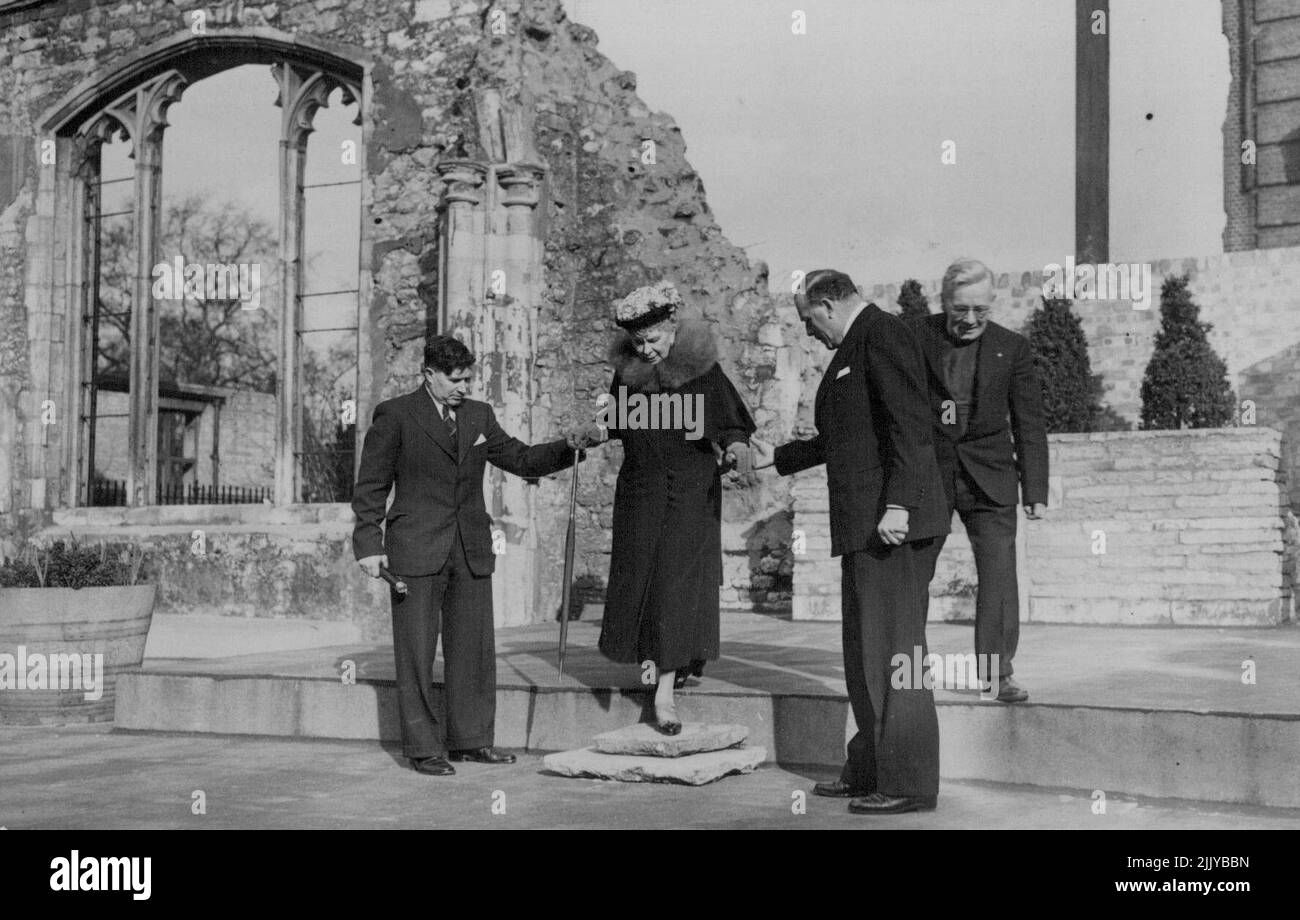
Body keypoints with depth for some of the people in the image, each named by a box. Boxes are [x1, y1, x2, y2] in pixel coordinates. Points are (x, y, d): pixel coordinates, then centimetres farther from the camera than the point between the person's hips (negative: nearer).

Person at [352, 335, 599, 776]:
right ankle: (423, 747, 9)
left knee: (474, 649, 8)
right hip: (416, 551, -5)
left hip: (471, 551, 5)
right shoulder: (395, 415, -2)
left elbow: (521, 459, 14)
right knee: (416, 652, 0)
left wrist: (567, 446, -2)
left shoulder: (478, 415, 12)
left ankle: (470, 739, 20)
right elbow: (371, 486, -2)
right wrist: (369, 545, -9)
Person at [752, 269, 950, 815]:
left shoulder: (883, 335, -10)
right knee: (865, 654, 16)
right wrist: (777, 458, 33)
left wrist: (897, 504, -26)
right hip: (865, 525, 11)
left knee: (893, 652, -7)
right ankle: (869, 772, 26)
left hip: (892, 524, -11)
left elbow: (910, 427, -19)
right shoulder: (854, 346, 21)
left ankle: (909, 784, -2)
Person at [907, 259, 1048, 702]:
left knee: (999, 570, -8)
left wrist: (1035, 491, -2)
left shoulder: (1012, 348, -1)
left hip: (988, 479, 0)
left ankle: (997, 671, 0)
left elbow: (1029, 424, 2)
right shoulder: (916, 337, -3)